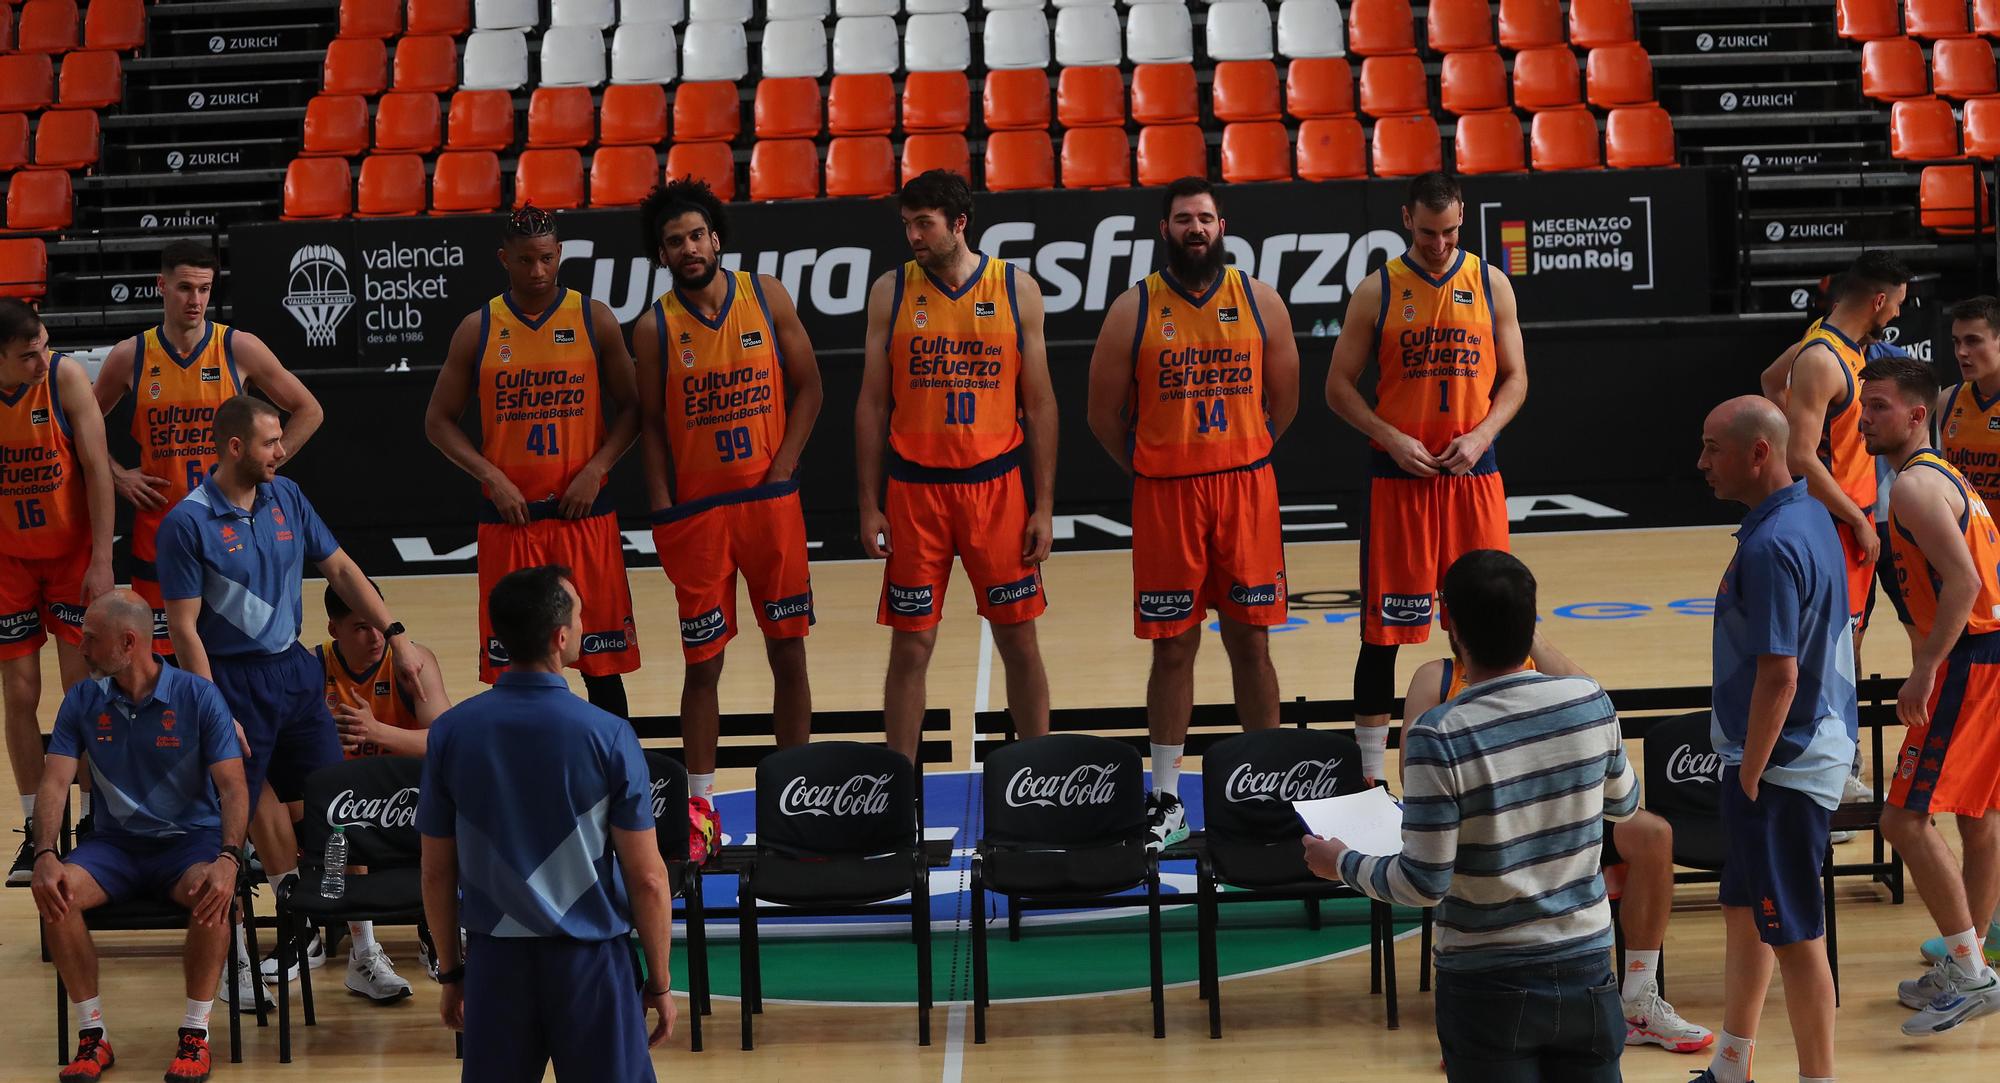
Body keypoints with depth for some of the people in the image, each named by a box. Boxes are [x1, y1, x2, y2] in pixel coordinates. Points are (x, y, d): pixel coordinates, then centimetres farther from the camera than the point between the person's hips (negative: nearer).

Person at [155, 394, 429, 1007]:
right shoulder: (187, 524, -14)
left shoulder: (286, 497, 5)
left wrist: (396, 637, 7)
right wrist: (217, 716, -17)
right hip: (233, 679, -6)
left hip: (294, 670, 6)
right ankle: (232, 956, 14)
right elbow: (184, 629, -13)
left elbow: (340, 569, 13)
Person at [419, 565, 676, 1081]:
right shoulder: (607, 735, -13)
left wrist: (450, 971, 15)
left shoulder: (451, 732, -4)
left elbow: (437, 872, 3)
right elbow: (647, 879, -9)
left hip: (494, 962, 3)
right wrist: (659, 983, 2)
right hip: (589, 961, -3)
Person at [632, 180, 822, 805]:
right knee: (703, 663, 3)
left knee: (788, 652, 6)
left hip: (771, 499, 1)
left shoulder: (767, 297, 0)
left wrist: (782, 466, -5)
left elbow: (808, 388, 4)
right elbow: (652, 424, 2)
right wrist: (664, 512, -4)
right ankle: (699, 801, 14)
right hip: (696, 510, -1)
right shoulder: (654, 327, -2)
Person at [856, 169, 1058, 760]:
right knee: (910, 645, 3)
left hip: (997, 485, 0)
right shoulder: (891, 292, 1)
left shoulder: (1018, 289, 0)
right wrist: (869, 504, -2)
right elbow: (872, 405, 4)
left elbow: (1039, 405, 2)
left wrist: (1044, 506, -2)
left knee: (1019, 641, 6)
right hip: (915, 487, 0)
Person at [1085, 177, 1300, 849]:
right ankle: (1165, 801, 13)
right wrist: (1148, 469, 5)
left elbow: (1283, 398, 10)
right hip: (1163, 495, -1)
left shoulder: (1260, 302, 2)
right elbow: (1104, 410, 4)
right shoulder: (1134, 310, -2)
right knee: (1173, 648, 5)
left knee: (1250, 643, 6)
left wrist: (1239, 462, 8)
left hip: (1246, 489, 1)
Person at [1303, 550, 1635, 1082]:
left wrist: (1342, 863, 2)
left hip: (1490, 984, -4)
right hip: (1586, 968, 4)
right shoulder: (1591, 702, -5)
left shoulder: (1439, 738, -19)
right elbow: (1624, 802, 14)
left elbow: (1424, 884, -15)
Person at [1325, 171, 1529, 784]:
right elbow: (1339, 386, 0)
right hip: (1399, 475, -2)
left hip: (1474, 474, 2)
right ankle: (1369, 774, 9)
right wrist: (1393, 439, -13)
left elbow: (1514, 378, 8)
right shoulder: (1378, 291, -1)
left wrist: (1481, 436, -10)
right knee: (1383, 628, 1)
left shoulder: (1491, 284, 4)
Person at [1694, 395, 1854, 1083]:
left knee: (1794, 935, -1)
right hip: (1815, 749, 11)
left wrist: (1750, 777, -18)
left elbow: (1778, 676, -26)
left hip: (1782, 767, -11)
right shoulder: (1810, 517, 8)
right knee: (1743, 910, 20)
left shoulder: (1770, 547, -23)